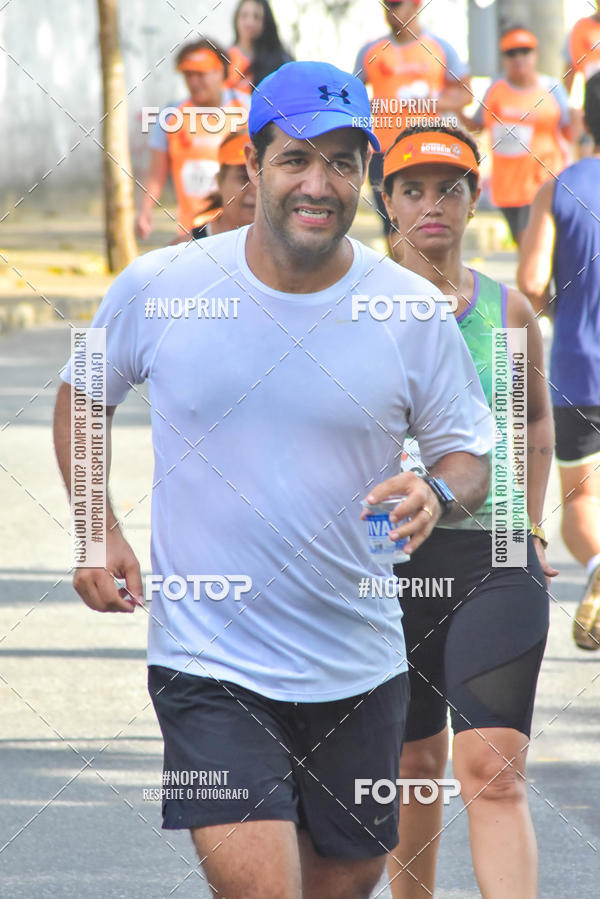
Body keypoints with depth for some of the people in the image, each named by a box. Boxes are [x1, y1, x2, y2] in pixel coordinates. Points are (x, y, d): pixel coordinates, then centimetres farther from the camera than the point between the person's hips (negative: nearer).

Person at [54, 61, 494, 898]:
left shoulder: (413, 313, -4)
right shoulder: (155, 288, -5)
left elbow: (470, 451, 6)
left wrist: (437, 493, -17)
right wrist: (97, 530, 0)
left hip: (357, 664, 3)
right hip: (207, 663, -2)